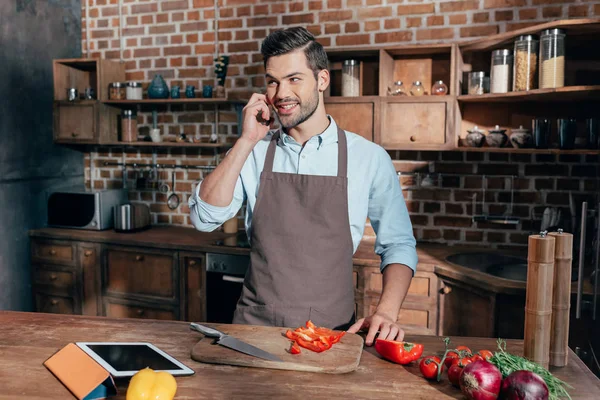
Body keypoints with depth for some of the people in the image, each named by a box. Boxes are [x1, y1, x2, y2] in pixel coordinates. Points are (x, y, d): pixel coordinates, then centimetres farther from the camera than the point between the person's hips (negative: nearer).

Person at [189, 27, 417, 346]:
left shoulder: (369, 158, -2)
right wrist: (246, 141, -10)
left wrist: (386, 311, -11)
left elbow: (398, 245, 4)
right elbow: (204, 218, -7)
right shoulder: (252, 153, 4)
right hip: (255, 323, 1)